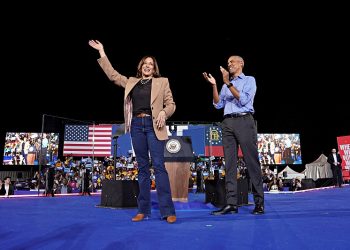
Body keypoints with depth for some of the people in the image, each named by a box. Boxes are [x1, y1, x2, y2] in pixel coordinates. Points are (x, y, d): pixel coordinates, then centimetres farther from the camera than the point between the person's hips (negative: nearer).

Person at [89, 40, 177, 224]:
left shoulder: (162, 82, 10)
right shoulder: (131, 82, 18)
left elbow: (171, 104, 7)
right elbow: (112, 75, 17)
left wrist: (163, 113, -14)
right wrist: (102, 52, 17)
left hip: (153, 125, -3)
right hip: (137, 125, 3)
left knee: (158, 165, -11)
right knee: (142, 167, 5)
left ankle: (167, 210, -8)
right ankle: (143, 210, 9)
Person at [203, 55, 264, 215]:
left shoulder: (249, 80, 10)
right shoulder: (226, 85, 24)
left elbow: (243, 100, -7)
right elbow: (218, 104, 11)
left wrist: (228, 83, -9)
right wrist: (214, 85, 2)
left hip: (244, 121, -5)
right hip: (228, 123, 5)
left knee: (251, 161, -6)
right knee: (230, 163, -2)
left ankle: (259, 203, -1)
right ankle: (231, 203, -2)